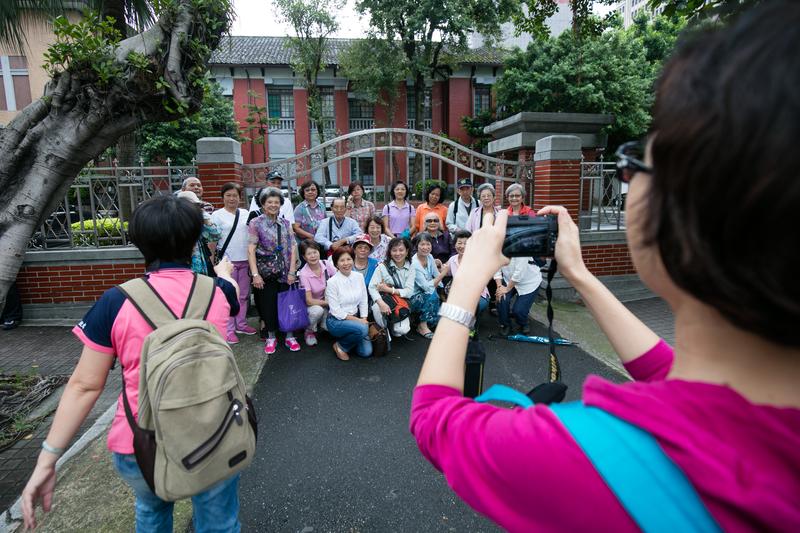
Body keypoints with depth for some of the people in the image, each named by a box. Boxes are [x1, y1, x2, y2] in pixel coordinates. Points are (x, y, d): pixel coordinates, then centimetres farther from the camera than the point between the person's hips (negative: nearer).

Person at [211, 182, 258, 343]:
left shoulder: (246, 213, 9)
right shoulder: (217, 215, -2)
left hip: (245, 260, 4)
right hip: (227, 261, -4)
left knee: (243, 295, 12)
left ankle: (241, 324, 26)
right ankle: (229, 330, 10)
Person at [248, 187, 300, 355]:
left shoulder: (285, 223, 6)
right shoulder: (256, 223, -3)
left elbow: (292, 248, 3)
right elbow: (251, 250, -7)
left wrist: (292, 271, -5)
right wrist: (255, 274, -14)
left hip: (284, 271, 2)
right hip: (266, 272, -2)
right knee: (268, 304, 5)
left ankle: (289, 336, 20)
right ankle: (271, 337, 23)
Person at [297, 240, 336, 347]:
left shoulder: (327, 264, -14)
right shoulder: (304, 274, -22)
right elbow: (309, 301, -22)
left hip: (328, 302, 2)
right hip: (312, 304, -2)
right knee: (318, 310, -35)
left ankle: (322, 323, 12)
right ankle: (309, 332, -5)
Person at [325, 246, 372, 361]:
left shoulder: (359, 277, -2)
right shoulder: (332, 282, -16)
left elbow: (363, 301, 3)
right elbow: (336, 311, -16)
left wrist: (364, 319, -9)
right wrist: (357, 320, -17)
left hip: (355, 319, 5)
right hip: (336, 321, -5)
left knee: (366, 352, -9)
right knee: (362, 328, -33)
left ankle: (348, 339, 20)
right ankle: (340, 346, -5)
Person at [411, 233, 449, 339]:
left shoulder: (430, 257, -2)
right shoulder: (414, 264, -22)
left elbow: (437, 276, 5)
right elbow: (427, 287, -25)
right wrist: (442, 274, -27)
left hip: (426, 292, 6)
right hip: (413, 297, -6)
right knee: (432, 295, -31)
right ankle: (422, 326, -14)